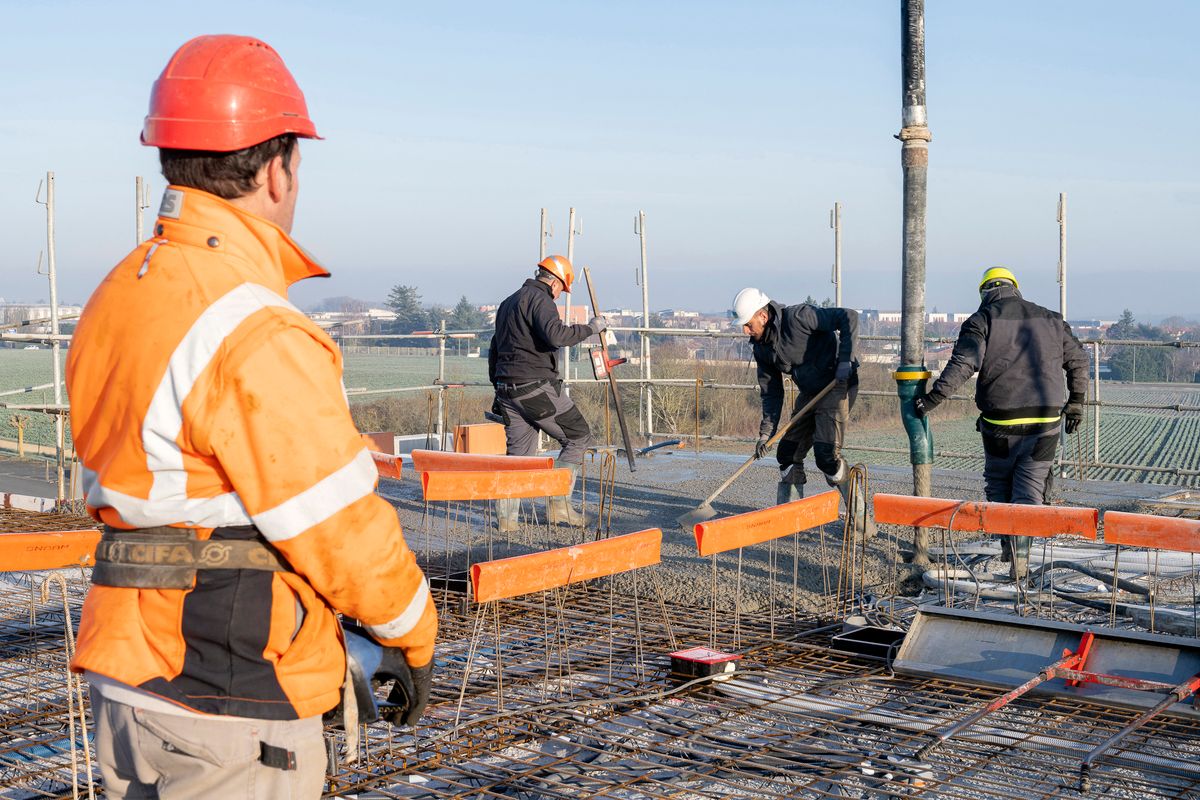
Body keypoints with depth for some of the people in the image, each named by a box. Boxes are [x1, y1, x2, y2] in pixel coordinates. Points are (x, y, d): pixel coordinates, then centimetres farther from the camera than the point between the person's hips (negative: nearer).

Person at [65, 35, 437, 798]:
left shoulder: (119, 297, 7)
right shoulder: (256, 338, -22)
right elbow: (338, 526, -18)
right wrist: (417, 637, -2)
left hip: (128, 671, 9)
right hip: (229, 706, -9)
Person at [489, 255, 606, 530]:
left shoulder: (508, 303, 22)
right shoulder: (540, 300, -8)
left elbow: (494, 350, 26)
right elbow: (555, 334, -27)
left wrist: (499, 387, 29)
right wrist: (590, 328, -15)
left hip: (507, 388, 9)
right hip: (536, 387, -9)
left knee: (517, 452, 11)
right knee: (578, 437, 2)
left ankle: (506, 518, 6)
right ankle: (559, 504, -3)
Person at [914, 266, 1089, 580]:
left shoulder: (981, 321, -1)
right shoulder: (1050, 320, 12)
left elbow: (964, 363, -16)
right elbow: (1078, 360, 16)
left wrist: (933, 397, -17)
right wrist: (1075, 403, 25)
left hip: (1000, 423, -2)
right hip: (1045, 421, 3)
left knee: (998, 483, 18)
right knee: (1029, 489, 6)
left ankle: (1009, 541, 10)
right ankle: (1021, 554, -6)